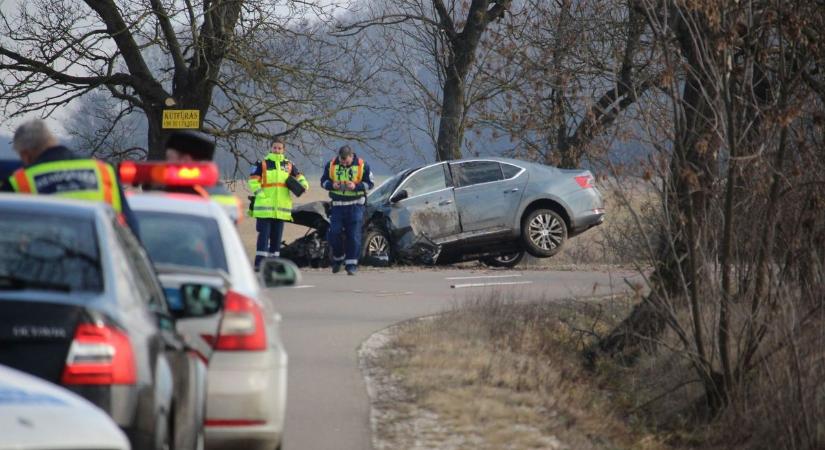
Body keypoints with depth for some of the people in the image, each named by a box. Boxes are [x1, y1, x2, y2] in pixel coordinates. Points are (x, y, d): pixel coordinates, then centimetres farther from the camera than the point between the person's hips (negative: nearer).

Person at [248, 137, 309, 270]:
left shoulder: (289, 165, 12)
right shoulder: (263, 164, 1)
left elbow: (299, 177, 22)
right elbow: (253, 181, -2)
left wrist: (304, 184, 0)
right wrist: (260, 193, -15)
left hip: (282, 207, 4)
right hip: (264, 206, -4)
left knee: (277, 236, 8)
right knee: (264, 234, -8)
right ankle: (259, 262, -10)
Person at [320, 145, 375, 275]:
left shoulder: (362, 166, -5)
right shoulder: (331, 165, 1)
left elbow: (370, 183, 0)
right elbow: (323, 181, 9)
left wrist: (356, 186, -18)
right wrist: (332, 185, -14)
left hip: (355, 205, -2)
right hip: (337, 205, 2)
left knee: (354, 236, -5)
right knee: (334, 234, -3)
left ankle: (351, 264, 1)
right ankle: (337, 258, 20)